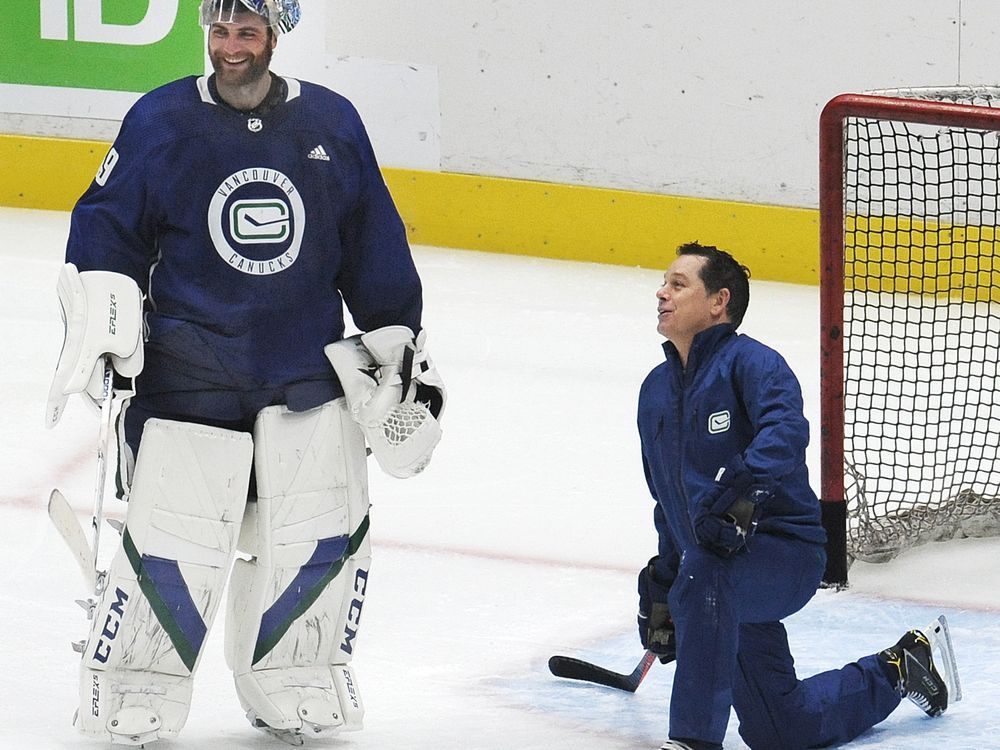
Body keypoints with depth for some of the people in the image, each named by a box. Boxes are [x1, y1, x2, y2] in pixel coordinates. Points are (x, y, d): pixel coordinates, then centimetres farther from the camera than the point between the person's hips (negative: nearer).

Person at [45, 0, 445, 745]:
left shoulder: (332, 123, 4)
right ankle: (135, 687, 9)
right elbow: (105, 232, 0)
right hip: (187, 370, -3)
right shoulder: (161, 120, -2)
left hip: (309, 370, 3)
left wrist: (400, 349, 13)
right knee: (174, 542, -8)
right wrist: (98, 334, -11)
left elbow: (375, 250, 12)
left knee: (325, 535, -1)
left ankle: (292, 684, 18)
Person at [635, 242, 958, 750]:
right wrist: (660, 584, 21)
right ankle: (895, 671, 34)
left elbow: (784, 432, -32)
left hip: (785, 551, -8)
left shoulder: (751, 363, -11)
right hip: (731, 580, 8)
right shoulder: (656, 390, 14)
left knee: (702, 578, -39)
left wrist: (742, 493, -47)